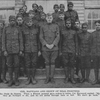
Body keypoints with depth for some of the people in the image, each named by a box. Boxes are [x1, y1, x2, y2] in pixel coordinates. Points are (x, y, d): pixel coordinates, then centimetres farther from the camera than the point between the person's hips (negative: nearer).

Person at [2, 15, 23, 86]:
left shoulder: (18, 29, 3)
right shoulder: (6, 29, 4)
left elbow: (21, 40, 3)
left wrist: (21, 50, -3)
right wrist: (4, 50, -5)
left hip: (16, 50, 0)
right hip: (8, 50, 1)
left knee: (16, 65, 2)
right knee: (9, 65, 6)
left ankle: (16, 80, 14)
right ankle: (11, 80, 16)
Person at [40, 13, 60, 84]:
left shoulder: (56, 26, 6)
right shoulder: (43, 27, 8)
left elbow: (58, 36, 0)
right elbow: (41, 37, 3)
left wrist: (53, 44, -11)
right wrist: (46, 44, -10)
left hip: (54, 48, 0)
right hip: (45, 48, 1)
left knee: (53, 62, 4)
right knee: (47, 62, 5)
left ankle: (52, 77, 13)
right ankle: (47, 77, 12)